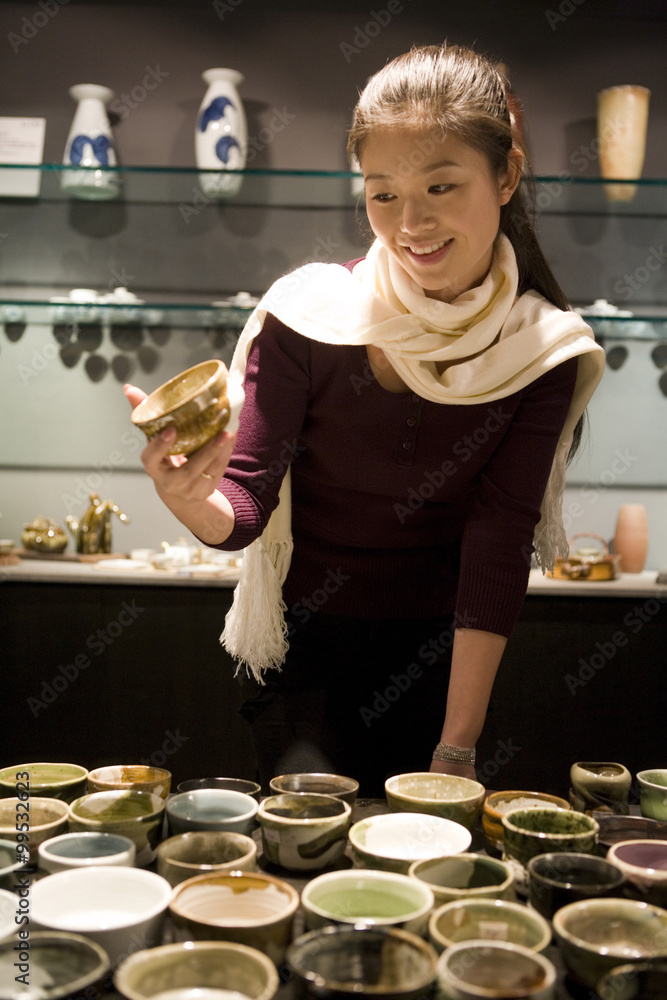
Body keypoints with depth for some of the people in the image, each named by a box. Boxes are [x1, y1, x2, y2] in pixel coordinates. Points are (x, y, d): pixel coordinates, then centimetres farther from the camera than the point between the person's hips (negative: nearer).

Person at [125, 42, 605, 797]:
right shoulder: (308, 311, -19)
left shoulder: (544, 349, -12)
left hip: (436, 653, 2)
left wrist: (459, 748, -14)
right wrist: (191, 500, -42)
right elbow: (246, 505, -16)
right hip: (300, 641, -1)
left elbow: (497, 551, -13)